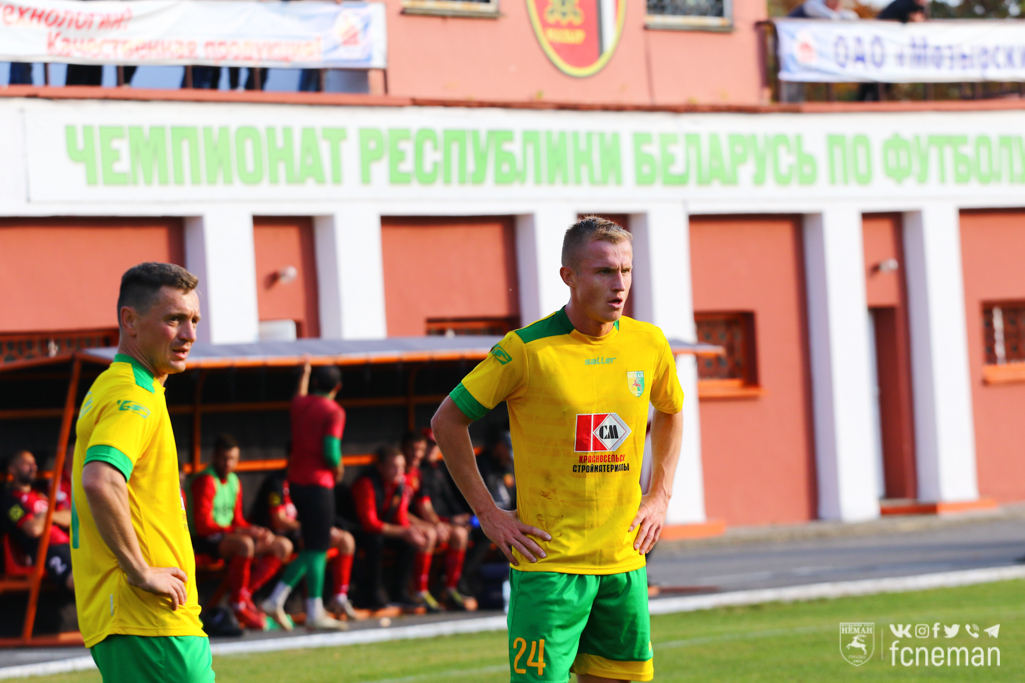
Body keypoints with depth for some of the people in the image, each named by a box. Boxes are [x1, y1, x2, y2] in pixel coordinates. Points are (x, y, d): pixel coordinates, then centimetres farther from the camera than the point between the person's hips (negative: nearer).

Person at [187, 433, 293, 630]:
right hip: (204, 540, -9)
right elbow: (203, 525, -21)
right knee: (245, 544, -39)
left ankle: (246, 595, -8)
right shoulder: (205, 481, -13)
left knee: (283, 546, 0)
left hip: (227, 536, 9)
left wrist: (256, 530, -5)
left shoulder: (234, 481, 14)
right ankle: (239, 605, -26)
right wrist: (241, 531, -26)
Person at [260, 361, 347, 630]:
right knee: (317, 549, -4)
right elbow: (330, 451, -20)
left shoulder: (300, 404, 10)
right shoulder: (334, 412, -10)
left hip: (296, 481, 7)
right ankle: (315, 613, -4)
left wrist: (305, 373, 52)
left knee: (313, 549, 15)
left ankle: (276, 600, 10)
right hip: (318, 484, -7)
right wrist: (337, 467, 1)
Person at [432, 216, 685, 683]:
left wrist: (659, 497, 14)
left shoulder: (648, 344, 3)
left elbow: (671, 412, 24)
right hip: (548, 559, -5)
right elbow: (447, 421, -2)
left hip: (624, 558, 5)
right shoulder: (528, 349, -12)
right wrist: (487, 513, -4)